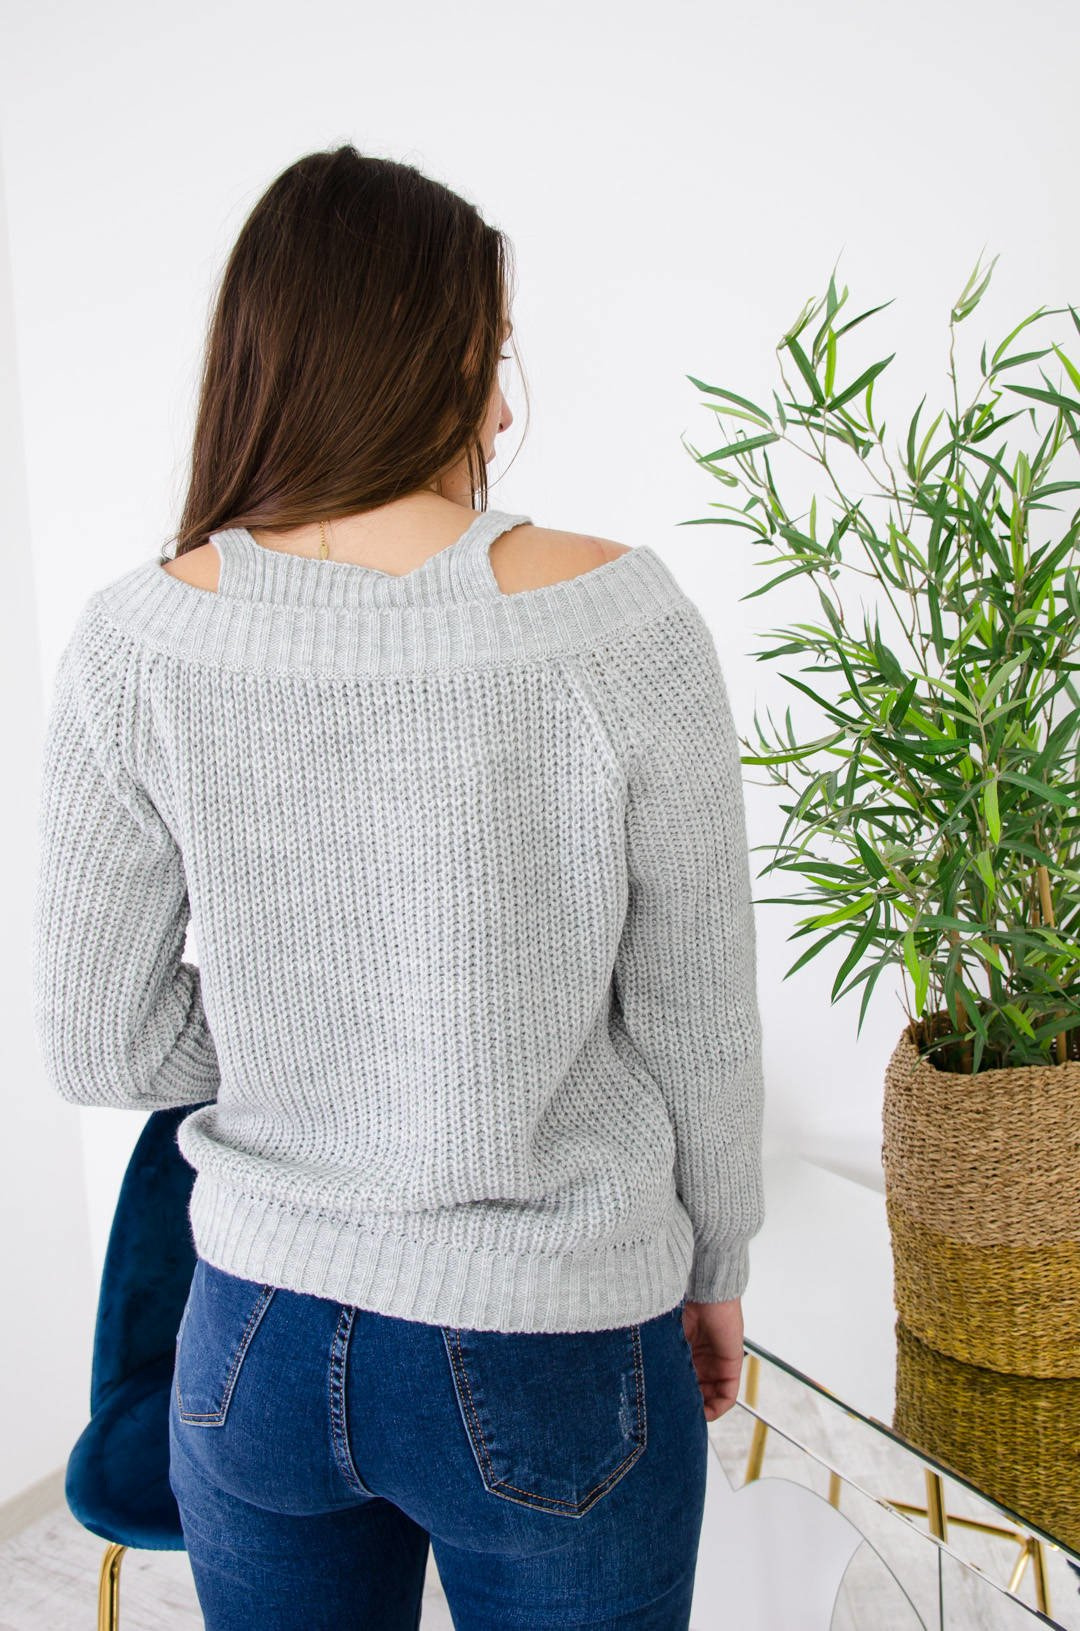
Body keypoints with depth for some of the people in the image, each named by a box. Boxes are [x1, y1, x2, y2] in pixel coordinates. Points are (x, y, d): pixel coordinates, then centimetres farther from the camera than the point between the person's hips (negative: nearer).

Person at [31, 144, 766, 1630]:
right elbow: (699, 1027, -9)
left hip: (254, 1341, 3)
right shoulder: (617, 619, -19)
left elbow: (102, 1052, -5)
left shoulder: (137, 642, -12)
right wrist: (716, 1265, 7)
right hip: (546, 1359, -2)